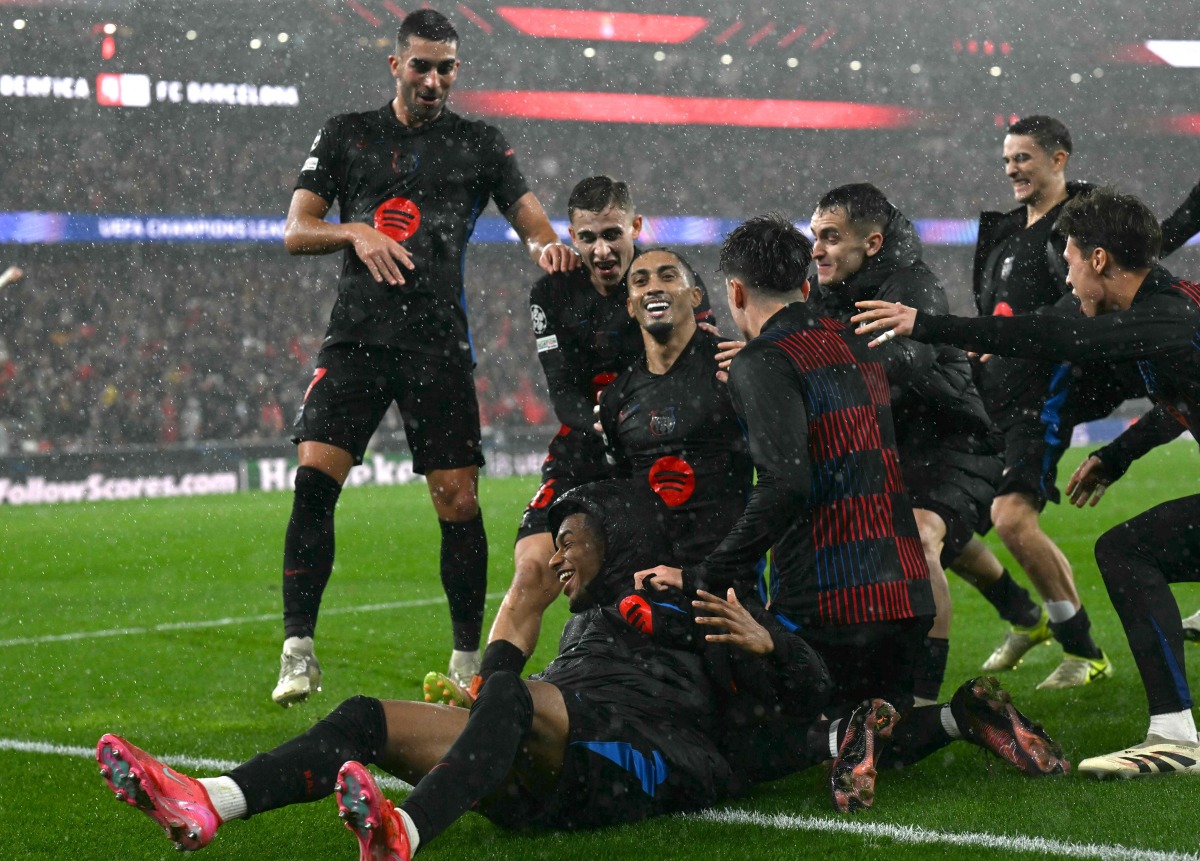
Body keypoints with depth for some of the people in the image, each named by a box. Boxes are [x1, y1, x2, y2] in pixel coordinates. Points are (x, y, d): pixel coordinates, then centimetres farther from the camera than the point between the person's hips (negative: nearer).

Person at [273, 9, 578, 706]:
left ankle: (468, 659, 10)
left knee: (458, 501, -4)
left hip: (439, 343, 0)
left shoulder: (480, 144, 12)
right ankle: (298, 653, -9)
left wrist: (549, 245, -18)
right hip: (357, 335, 0)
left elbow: (533, 222, 7)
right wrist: (357, 232, -12)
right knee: (315, 478, -14)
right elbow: (296, 231, 7)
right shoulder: (346, 136, 12)